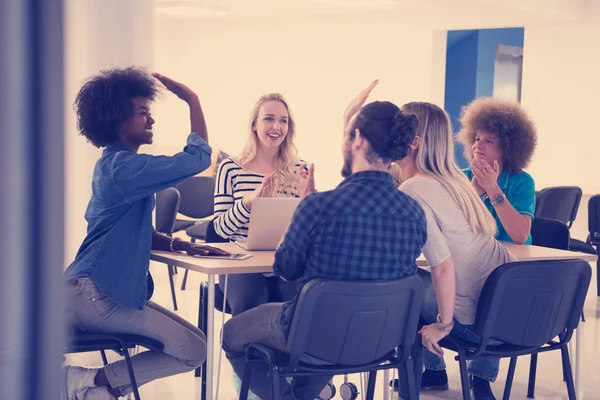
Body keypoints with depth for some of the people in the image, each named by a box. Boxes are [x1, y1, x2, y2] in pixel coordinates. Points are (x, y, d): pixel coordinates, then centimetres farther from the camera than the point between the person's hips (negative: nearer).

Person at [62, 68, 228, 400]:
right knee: (194, 349, -6)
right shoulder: (124, 166, -16)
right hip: (95, 295, -10)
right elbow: (197, 158, -19)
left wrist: (178, 244, 7)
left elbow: (134, 231, 22)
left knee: (192, 346, 12)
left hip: (95, 290, 10)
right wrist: (192, 100, -9)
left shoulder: (114, 163, 17)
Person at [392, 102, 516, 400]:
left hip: (479, 321, -7)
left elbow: (443, 266, -23)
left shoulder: (411, 191, -17)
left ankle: (433, 371, 26)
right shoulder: (454, 178, 6)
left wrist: (444, 324, -11)